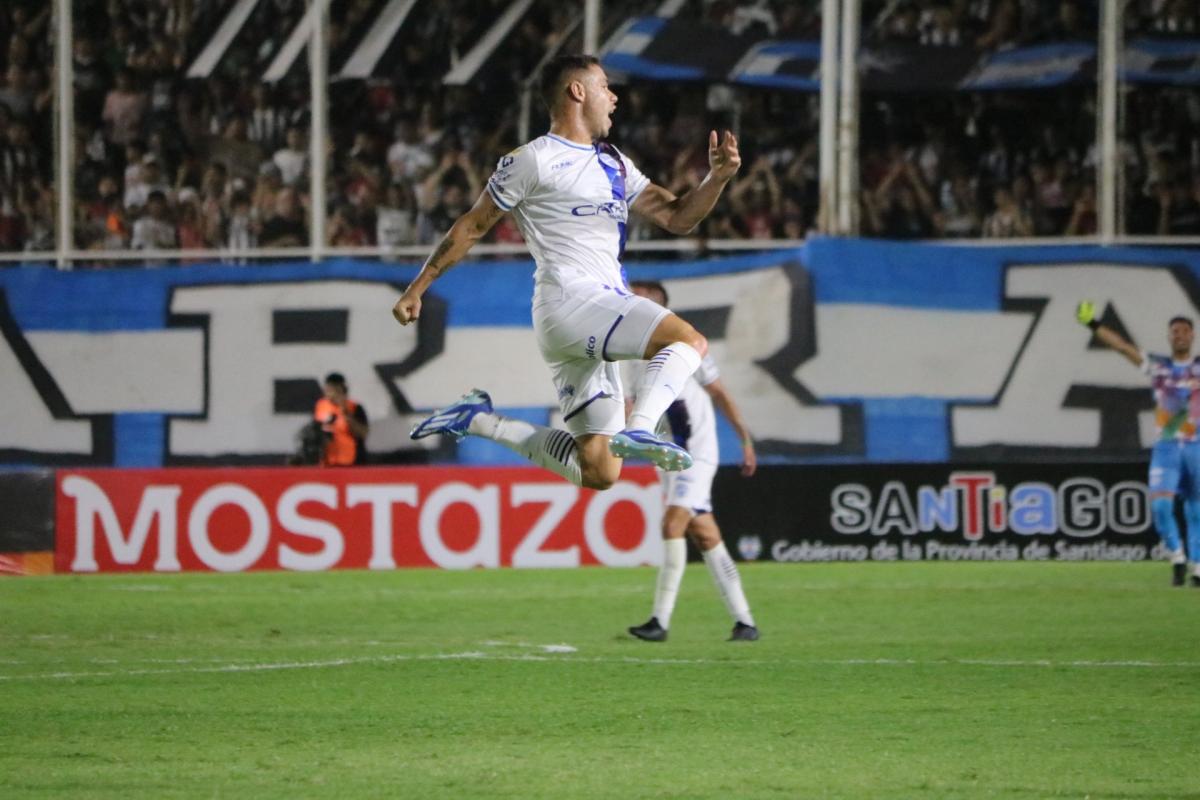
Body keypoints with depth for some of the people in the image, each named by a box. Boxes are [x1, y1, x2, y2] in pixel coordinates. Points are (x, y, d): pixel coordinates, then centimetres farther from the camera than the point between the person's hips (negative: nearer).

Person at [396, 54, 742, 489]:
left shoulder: (615, 166, 22)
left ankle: (482, 421, 13)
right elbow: (472, 226, 4)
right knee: (688, 340, -25)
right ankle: (638, 429, -41)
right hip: (568, 303, -8)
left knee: (599, 471, 4)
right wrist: (416, 288, 5)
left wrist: (717, 178, 2)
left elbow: (677, 217, 21)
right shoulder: (532, 161, -1)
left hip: (605, 312, 8)